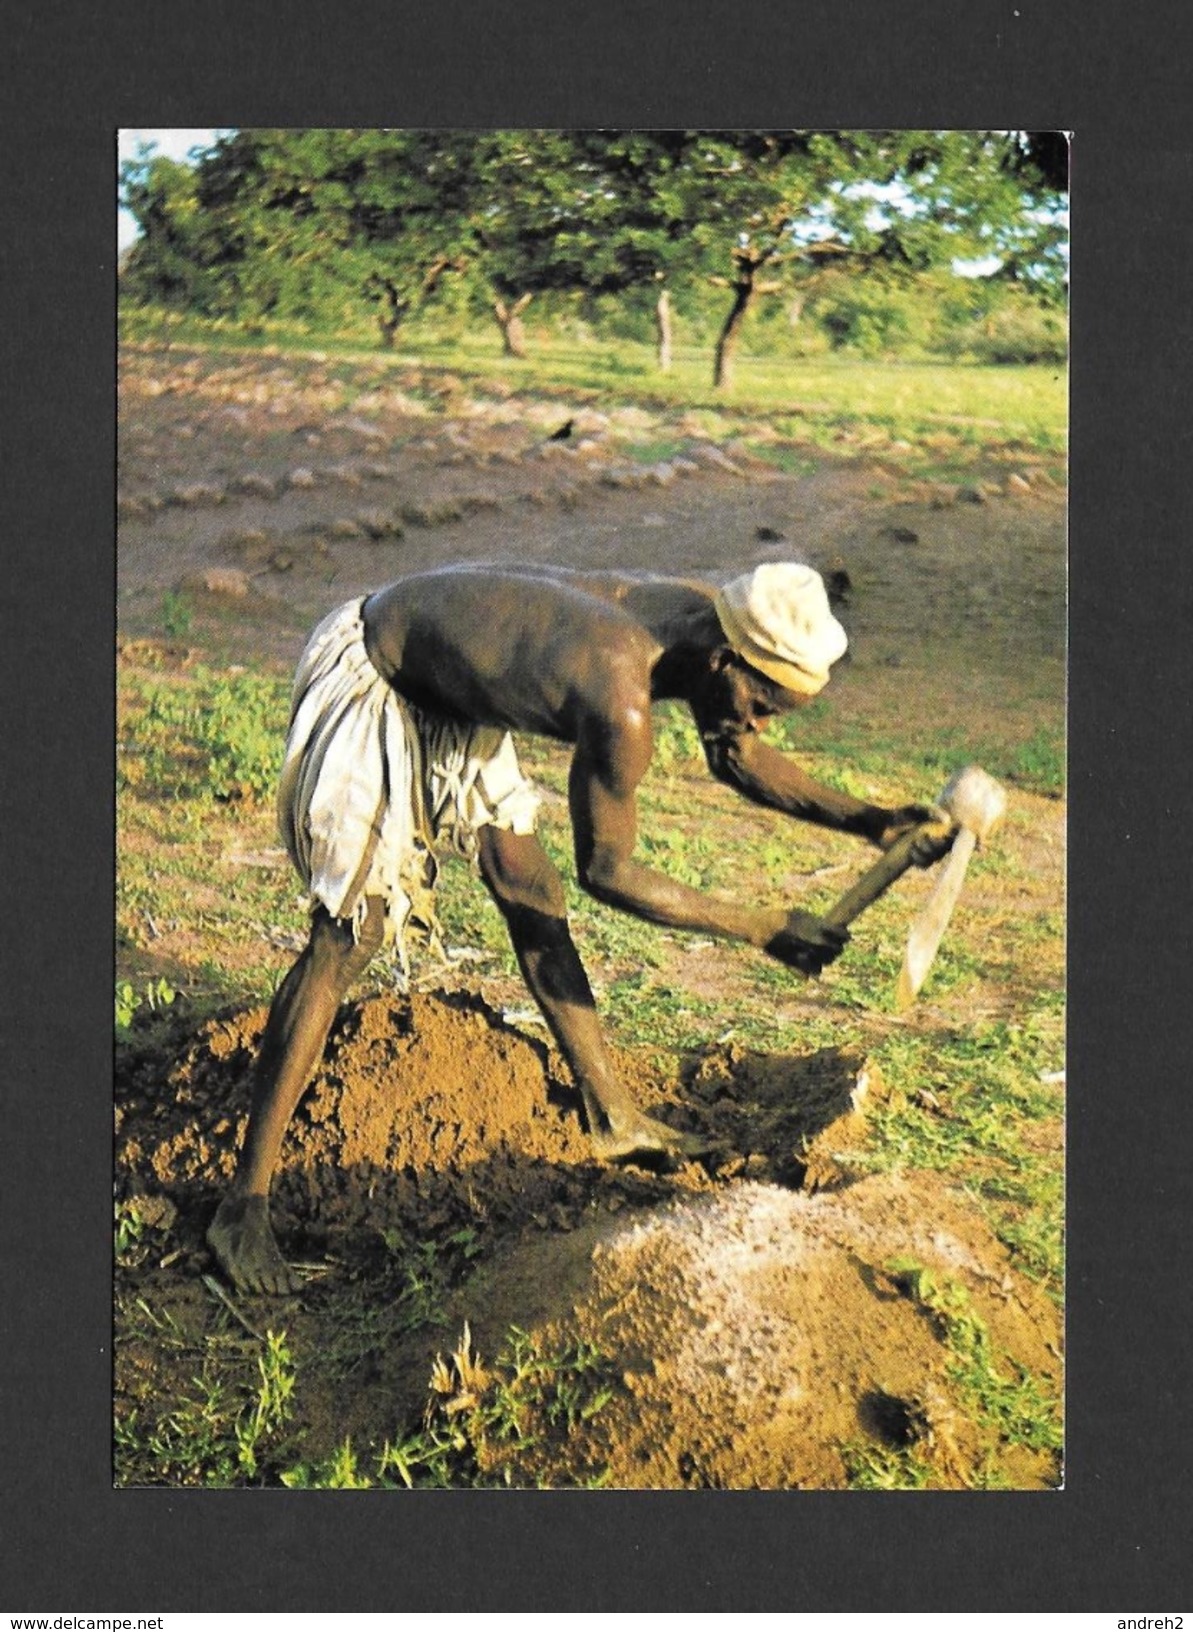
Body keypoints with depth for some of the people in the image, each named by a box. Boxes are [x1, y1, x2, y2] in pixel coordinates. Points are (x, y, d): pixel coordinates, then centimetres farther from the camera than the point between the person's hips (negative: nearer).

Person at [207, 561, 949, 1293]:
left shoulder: (708, 615, -11)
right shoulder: (620, 702, -36)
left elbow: (738, 757, 7)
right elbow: (607, 869, -22)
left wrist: (868, 820, -2)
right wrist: (759, 927, -18)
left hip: (449, 686, 9)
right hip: (368, 678, -9)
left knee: (532, 894, 12)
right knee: (349, 937, -12)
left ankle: (614, 1118, 26)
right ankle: (244, 1206, -6)